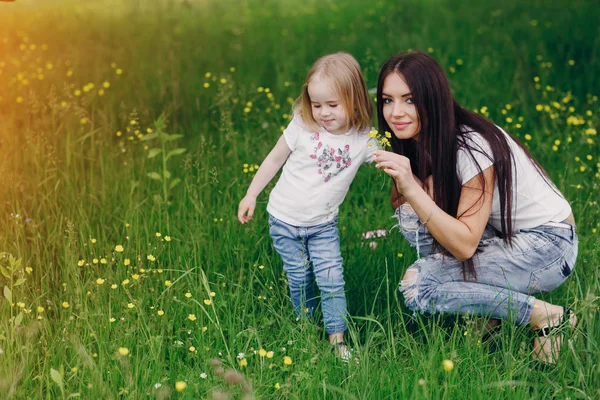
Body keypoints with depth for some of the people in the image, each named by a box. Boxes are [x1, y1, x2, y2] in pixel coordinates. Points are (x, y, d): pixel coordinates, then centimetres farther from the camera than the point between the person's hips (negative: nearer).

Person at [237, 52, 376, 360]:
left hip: (323, 224, 1)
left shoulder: (364, 139, -13)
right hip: (285, 220, -1)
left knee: (332, 280, -6)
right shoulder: (302, 127, -15)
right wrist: (251, 195, 3)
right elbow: (275, 159, -3)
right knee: (299, 280, 8)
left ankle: (338, 340, 3)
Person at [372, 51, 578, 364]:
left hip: (548, 245, -8)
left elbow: (465, 245, -30)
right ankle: (487, 310, 0)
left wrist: (413, 190, -38)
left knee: (416, 288, -20)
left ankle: (546, 316, -9)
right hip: (502, 235, 8)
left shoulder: (473, 148, -27)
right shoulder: (417, 142, -2)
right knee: (411, 215, -11)